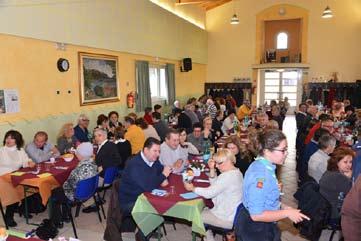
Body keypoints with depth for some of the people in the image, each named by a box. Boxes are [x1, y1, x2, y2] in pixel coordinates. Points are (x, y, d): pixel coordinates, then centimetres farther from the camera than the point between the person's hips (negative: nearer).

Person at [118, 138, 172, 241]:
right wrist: (163, 175, -22)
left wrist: (164, 179, -14)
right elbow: (148, 186, -36)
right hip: (129, 202, -8)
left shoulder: (153, 160, -2)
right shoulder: (135, 164, -29)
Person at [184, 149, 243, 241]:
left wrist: (192, 188, -11)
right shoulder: (236, 172, 3)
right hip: (234, 214, 9)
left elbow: (209, 193, -24)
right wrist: (212, 169, -1)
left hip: (228, 219, -9)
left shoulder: (227, 176, -26)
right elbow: (215, 186, 11)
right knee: (205, 210, 24)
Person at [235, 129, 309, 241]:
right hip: (255, 231, -8)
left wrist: (285, 208, 2)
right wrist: (287, 213, -19)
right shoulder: (260, 175, -29)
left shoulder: (264, 166, 0)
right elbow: (256, 215, -27)